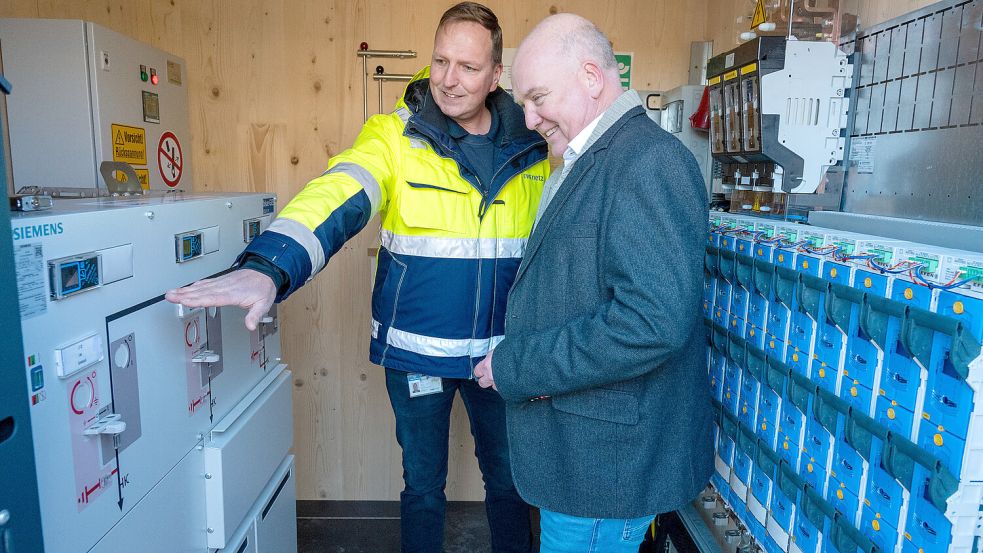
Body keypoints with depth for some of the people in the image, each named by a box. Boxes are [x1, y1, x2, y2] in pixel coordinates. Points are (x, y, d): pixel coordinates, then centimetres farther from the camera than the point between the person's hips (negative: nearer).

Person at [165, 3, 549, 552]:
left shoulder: (532, 146, 0)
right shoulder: (395, 137, -10)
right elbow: (334, 198, -26)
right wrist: (270, 268, -44)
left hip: (502, 355, 3)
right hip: (418, 353, -2)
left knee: (509, 477, 21)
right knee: (423, 484, 16)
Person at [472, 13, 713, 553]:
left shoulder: (650, 161, -20)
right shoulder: (581, 164, 12)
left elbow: (654, 321, -30)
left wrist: (514, 366, -22)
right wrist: (515, 358, 6)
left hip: (608, 457, -9)